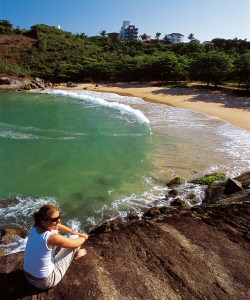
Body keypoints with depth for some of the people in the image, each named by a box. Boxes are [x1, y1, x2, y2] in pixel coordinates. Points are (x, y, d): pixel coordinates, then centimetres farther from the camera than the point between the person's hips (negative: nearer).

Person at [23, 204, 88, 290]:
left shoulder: (36, 227, -11)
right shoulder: (52, 238, -33)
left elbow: (57, 225, 9)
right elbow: (75, 243, -16)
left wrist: (74, 232, 9)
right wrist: (84, 237, 5)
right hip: (46, 282, -7)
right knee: (75, 237, -2)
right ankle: (75, 254, 31)